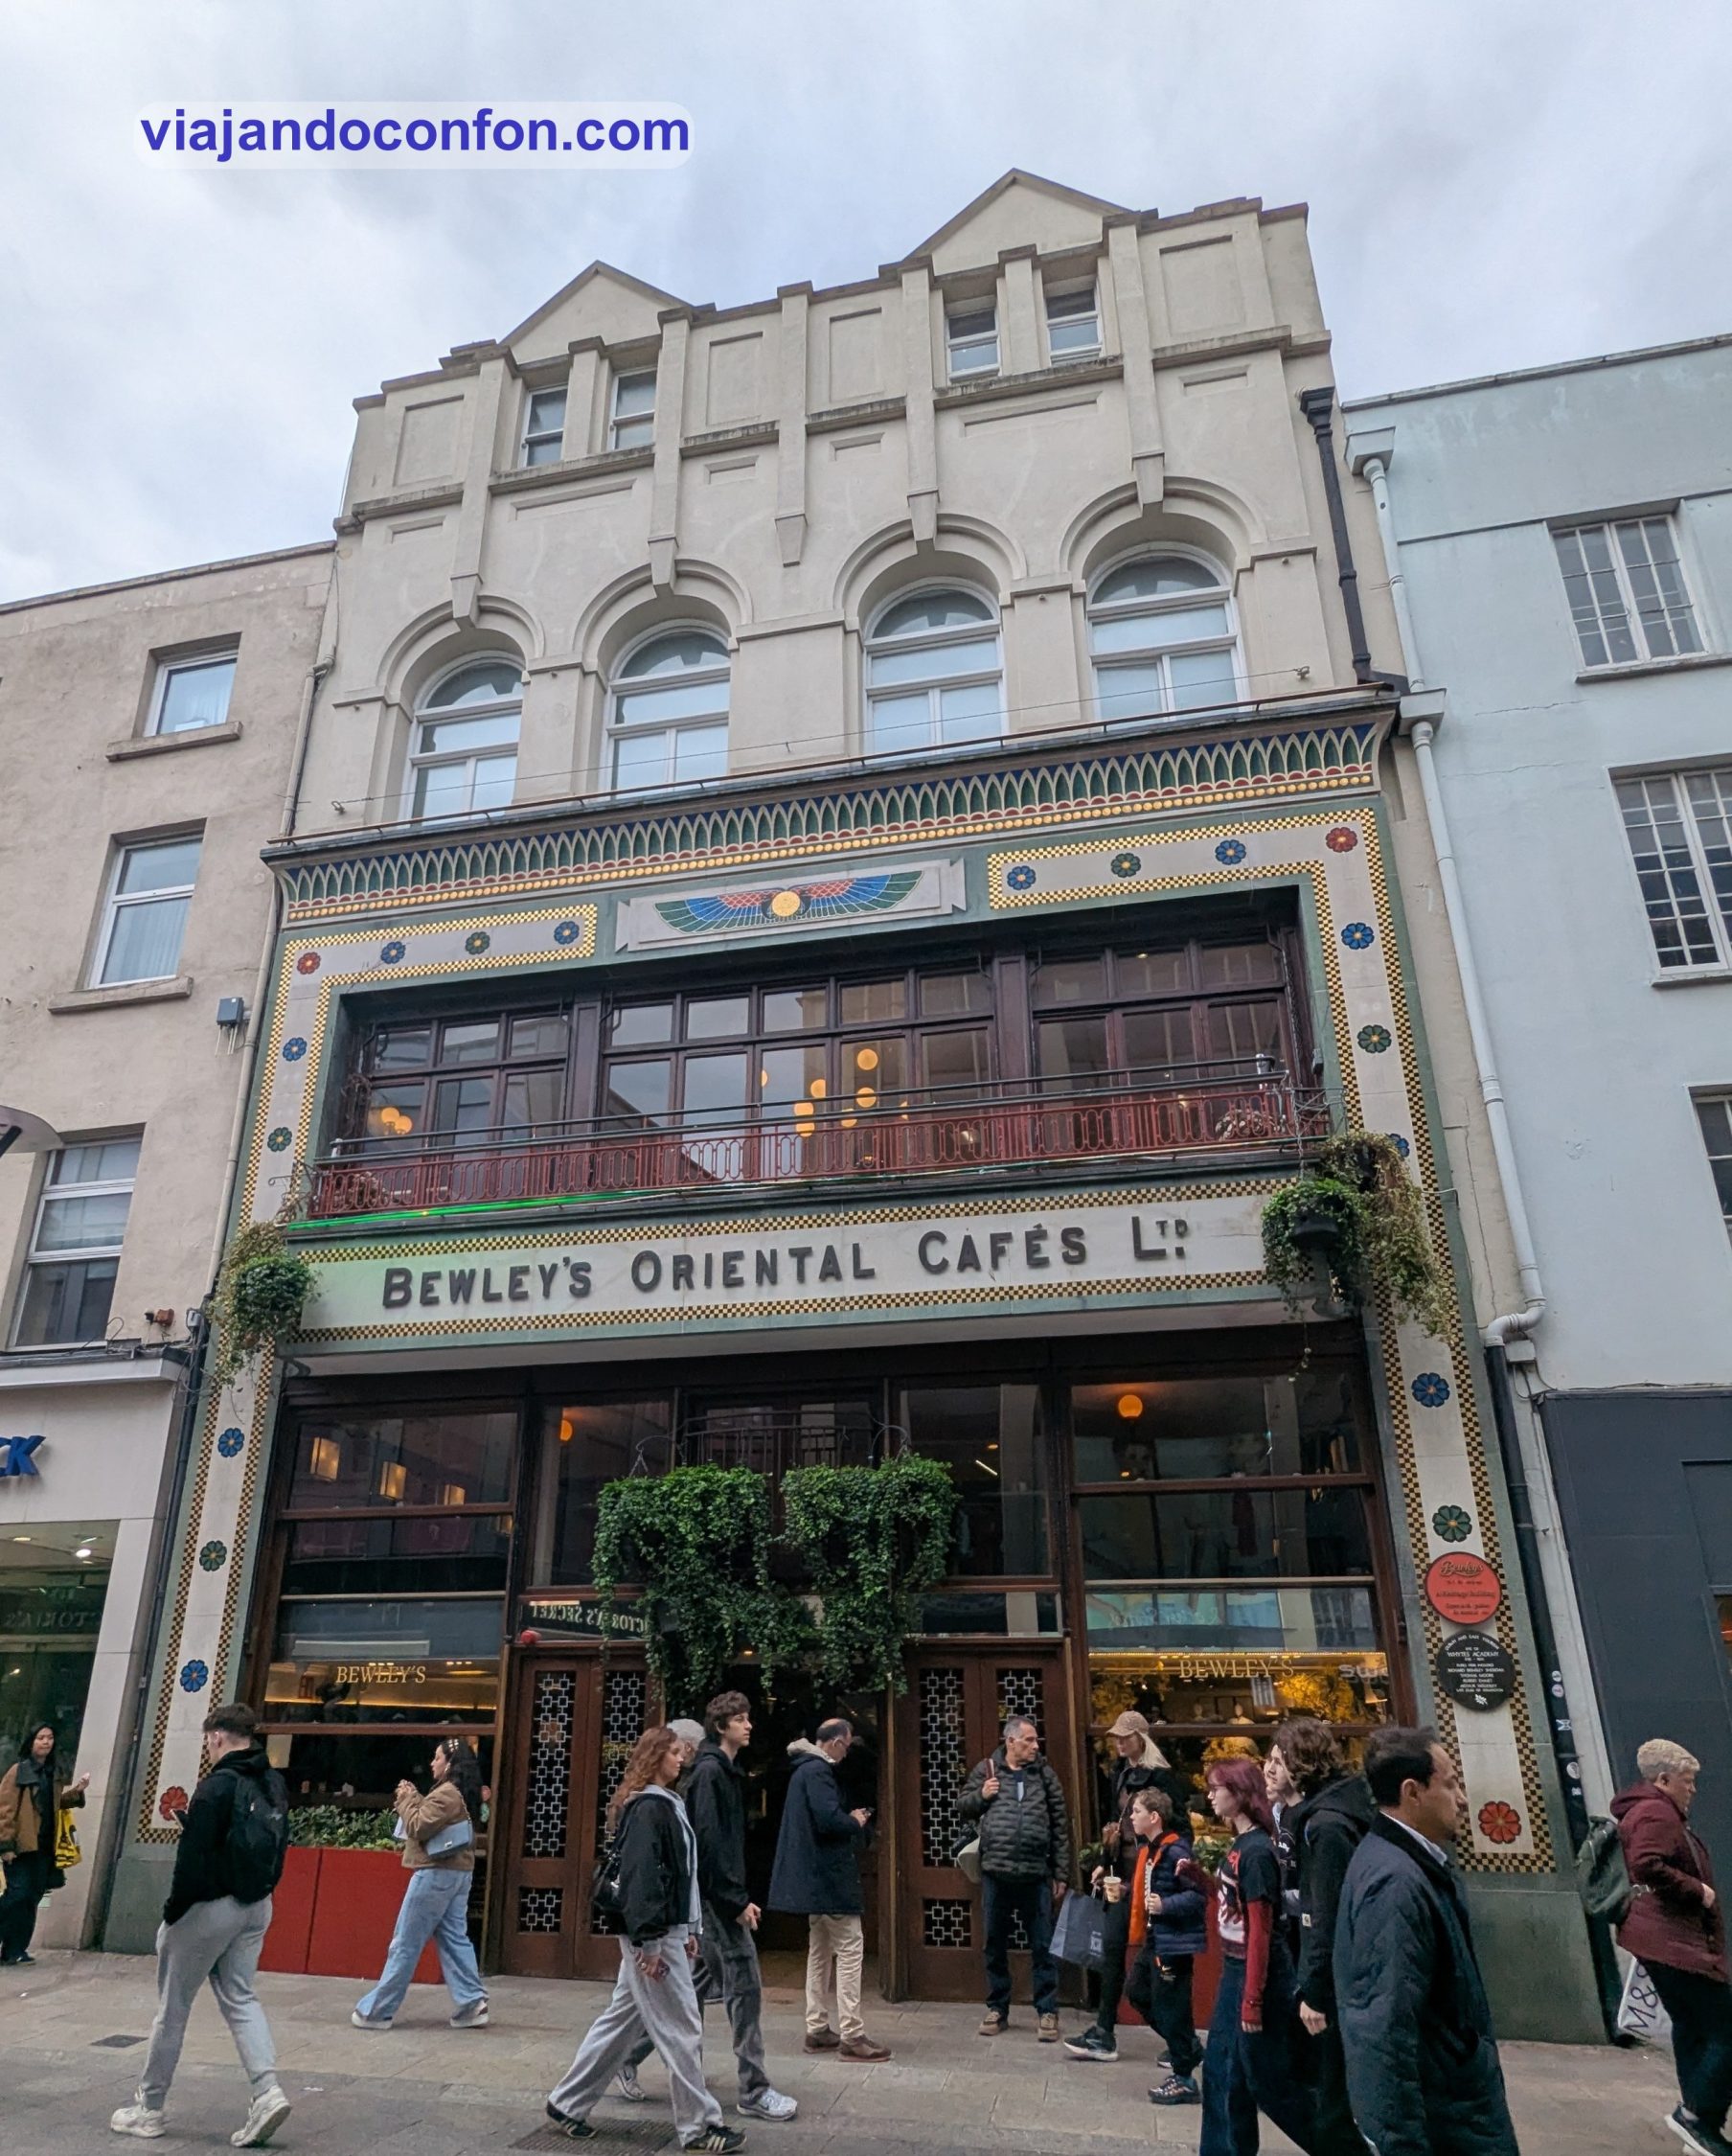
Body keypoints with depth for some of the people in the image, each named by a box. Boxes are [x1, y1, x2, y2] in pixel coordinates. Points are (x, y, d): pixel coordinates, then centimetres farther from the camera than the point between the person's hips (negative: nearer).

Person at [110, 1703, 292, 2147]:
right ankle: (268, 2090, -3)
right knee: (240, 1998, 12)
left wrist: (172, 1911, -9)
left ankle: (148, 2109, 23)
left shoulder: (217, 1785, -18)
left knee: (173, 2005, 10)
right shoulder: (274, 1784, 7)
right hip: (257, 1907, 7)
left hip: (211, 1906, -7)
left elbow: (194, 1857, -20)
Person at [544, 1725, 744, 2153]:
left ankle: (566, 2103, 26)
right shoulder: (648, 1807, -17)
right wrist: (648, 1941, -23)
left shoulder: (665, 1804, 14)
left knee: (621, 2019, 16)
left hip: (666, 1930, 10)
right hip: (653, 1935, -10)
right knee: (681, 2029, 0)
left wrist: (687, 1930, 18)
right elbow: (641, 1874, -22)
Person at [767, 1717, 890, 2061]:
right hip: (828, 1875, -11)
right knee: (850, 1947, -6)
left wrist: (849, 1819, 9)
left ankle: (817, 2030, 21)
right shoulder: (818, 1771, -19)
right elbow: (829, 1819, -28)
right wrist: (855, 1822, -10)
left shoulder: (806, 1769, 14)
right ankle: (851, 2036, -5)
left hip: (815, 1877, 11)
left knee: (821, 1950, 16)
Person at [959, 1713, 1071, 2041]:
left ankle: (1047, 2013, 17)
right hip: (995, 1872, 1)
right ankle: (997, 2010, 27)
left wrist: (1062, 1874, 3)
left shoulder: (1044, 1773, 3)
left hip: (1036, 1875, -1)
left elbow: (1060, 1825, 5)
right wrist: (981, 1795, -9)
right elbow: (962, 1807, 11)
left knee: (1043, 1947, 4)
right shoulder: (986, 1770, 3)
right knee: (995, 1946, 13)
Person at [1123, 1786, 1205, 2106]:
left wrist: (1165, 1905, -31)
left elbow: (1198, 1894, -25)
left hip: (1175, 1942, -10)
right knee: (1137, 1990, 18)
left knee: (1170, 2007, 0)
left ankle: (1183, 2079, 15)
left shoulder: (1176, 1851, -21)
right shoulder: (1146, 1849, 8)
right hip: (1153, 1938, 10)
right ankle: (1187, 2046, 31)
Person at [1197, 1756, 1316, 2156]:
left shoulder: (1256, 1851, -22)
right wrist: (1202, 1880, 2)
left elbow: (1261, 1931, -21)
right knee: (1221, 2073, 16)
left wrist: (1252, 2000, -19)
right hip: (1234, 1971, 9)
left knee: (1267, 2079, 6)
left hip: (1258, 1976, -9)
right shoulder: (1239, 1844, 5)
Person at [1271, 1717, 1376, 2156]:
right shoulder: (1337, 1807, 6)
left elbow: (1326, 1917, -23)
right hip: (1348, 1972, 9)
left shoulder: (1326, 1824, -23)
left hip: (1336, 1981, -9)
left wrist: (1314, 1991, -18)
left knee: (1334, 2093, 4)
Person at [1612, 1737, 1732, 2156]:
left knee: (1691, 2026, 15)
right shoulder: (1657, 1813, -17)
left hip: (1667, 1939, 11)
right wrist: (1698, 1890, -19)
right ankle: (1697, 2115, 1)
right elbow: (1647, 1866, -30)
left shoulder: (1648, 1812, 18)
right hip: (1675, 1941, -11)